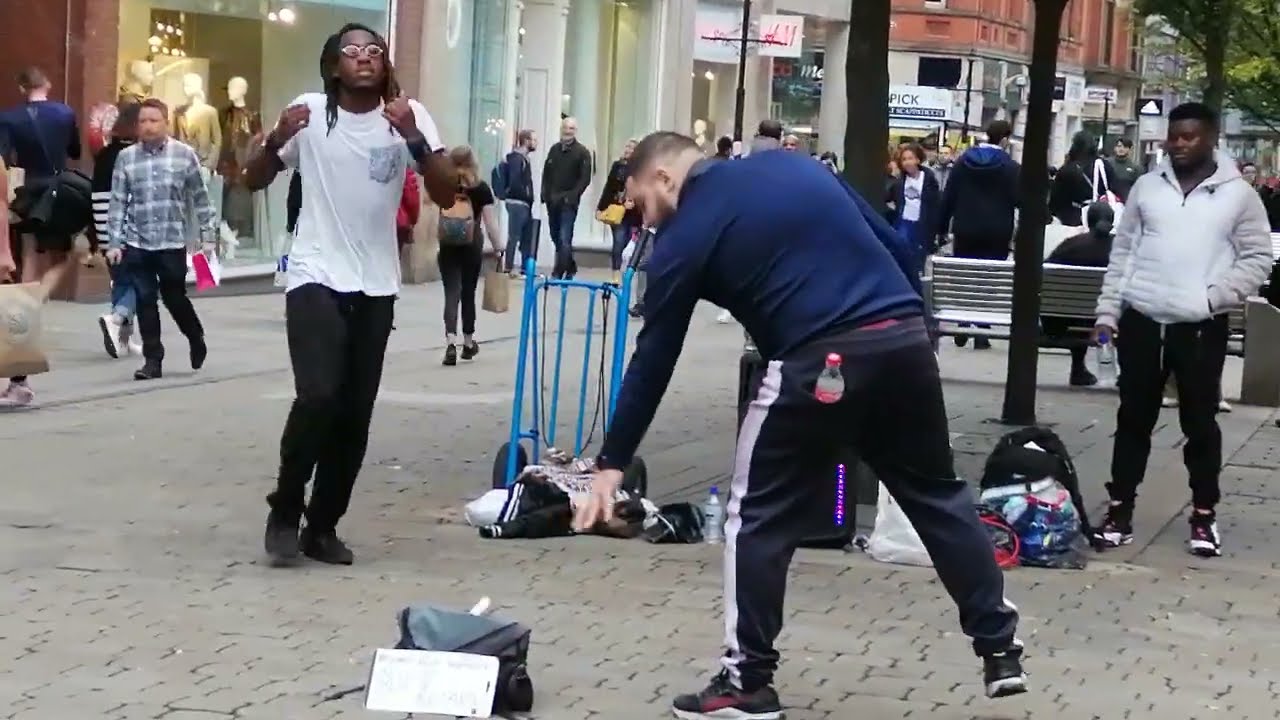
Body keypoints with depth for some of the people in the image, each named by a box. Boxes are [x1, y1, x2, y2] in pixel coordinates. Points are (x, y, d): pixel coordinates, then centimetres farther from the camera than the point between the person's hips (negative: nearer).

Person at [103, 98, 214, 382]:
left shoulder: (185, 154, -2)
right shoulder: (126, 157, 1)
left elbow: (200, 198, 2)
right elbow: (118, 202, 2)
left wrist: (207, 235, 0)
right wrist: (114, 242, -1)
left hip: (172, 242, -1)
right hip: (136, 244, 1)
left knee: (174, 298, 7)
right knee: (145, 301, 2)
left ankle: (197, 339, 35)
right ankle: (153, 359, 11)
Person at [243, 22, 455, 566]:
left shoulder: (409, 115, -2)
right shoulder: (310, 113, -4)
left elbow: (446, 196, -9)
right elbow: (253, 182, 1)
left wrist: (413, 136, -22)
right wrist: (277, 140, -19)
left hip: (375, 287, 3)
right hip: (316, 277, -3)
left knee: (355, 414, 5)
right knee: (318, 396, -18)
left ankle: (322, 527, 20)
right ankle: (285, 511, 2)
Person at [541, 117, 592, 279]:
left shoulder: (582, 152, -3)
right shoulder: (554, 149, 13)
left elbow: (585, 178, -8)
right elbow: (546, 173, 16)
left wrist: (572, 196, -16)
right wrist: (545, 194, 3)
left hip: (569, 202, -6)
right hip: (552, 200, 6)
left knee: (564, 238, -12)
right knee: (556, 237, 12)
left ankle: (559, 272, -12)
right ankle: (570, 268, 27)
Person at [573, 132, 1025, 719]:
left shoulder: (685, 235, 6)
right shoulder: (792, 165, 21)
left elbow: (653, 360, 7)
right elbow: (897, 247, 18)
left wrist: (611, 464, 12)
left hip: (819, 360, -6)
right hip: (904, 337, 6)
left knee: (760, 518, 9)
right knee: (939, 495, 20)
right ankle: (1001, 649, 24)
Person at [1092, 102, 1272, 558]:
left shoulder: (1238, 194, 0)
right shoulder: (1147, 186, 7)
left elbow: (1257, 259, 0)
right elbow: (1123, 251, 10)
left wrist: (1212, 297, -12)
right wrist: (1107, 312, 5)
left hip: (1201, 328, -2)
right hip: (1141, 321, 2)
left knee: (1200, 422, 6)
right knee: (1134, 419, 8)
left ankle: (1204, 515, 17)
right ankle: (1120, 511, 14)